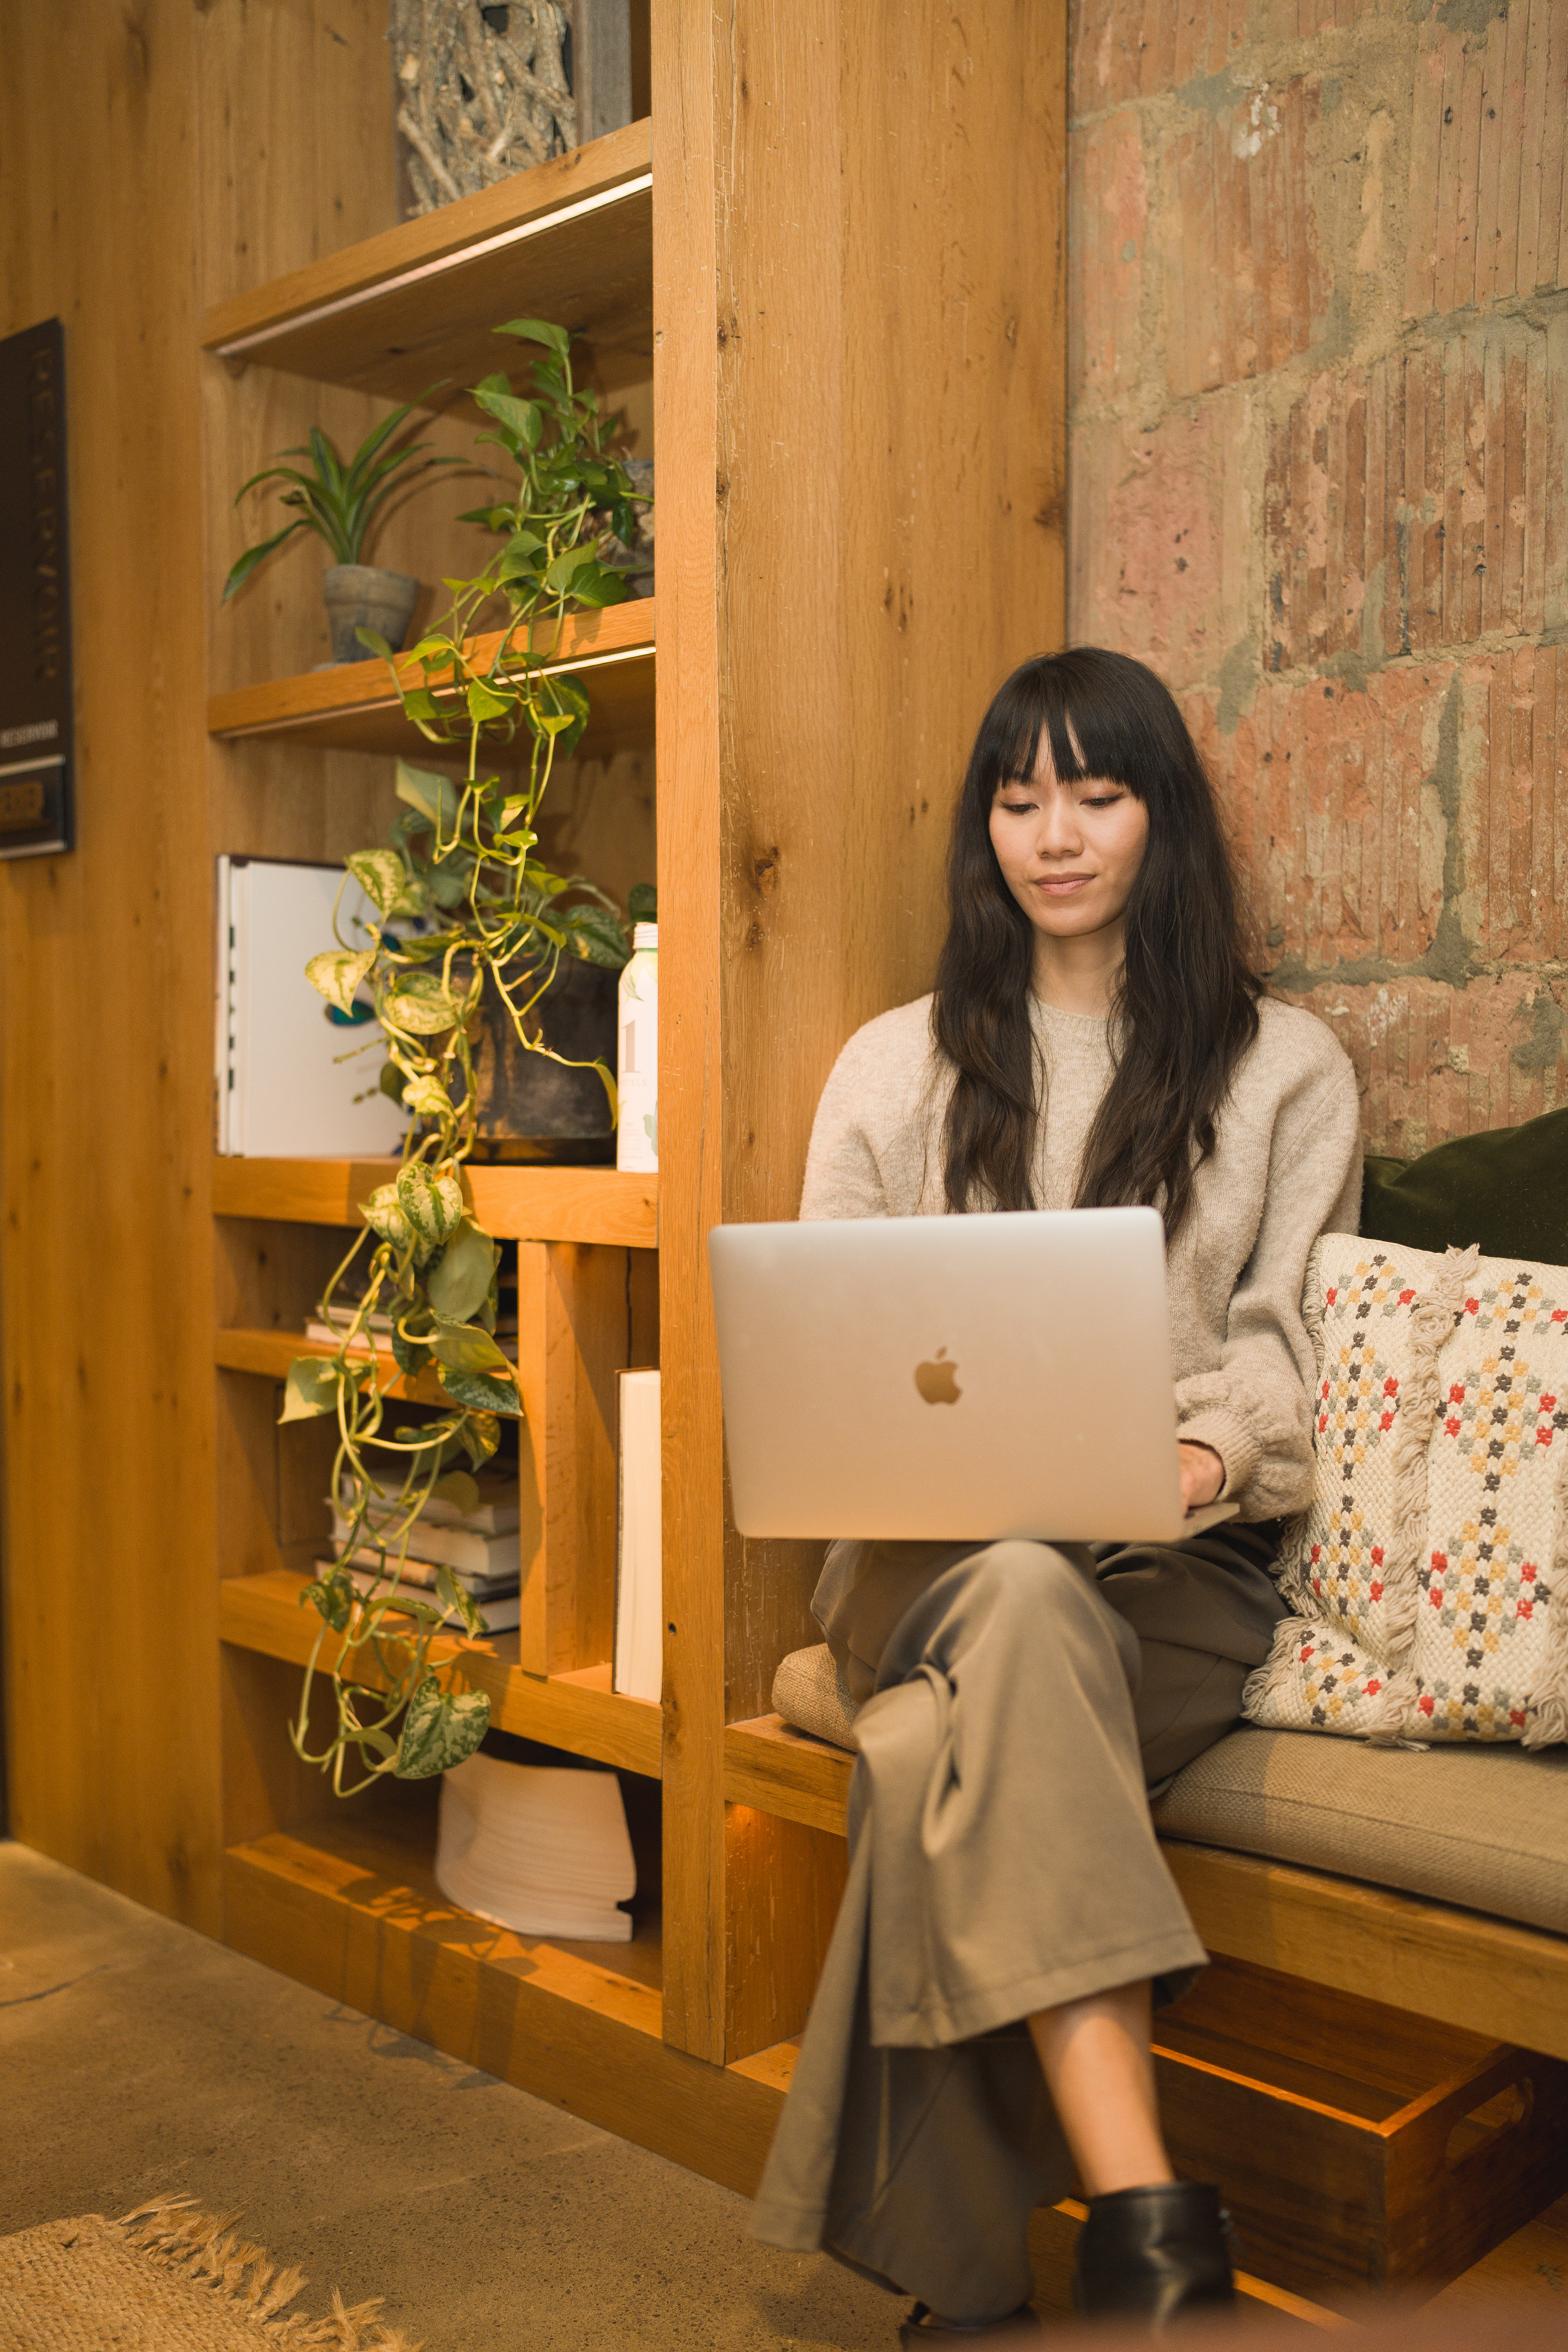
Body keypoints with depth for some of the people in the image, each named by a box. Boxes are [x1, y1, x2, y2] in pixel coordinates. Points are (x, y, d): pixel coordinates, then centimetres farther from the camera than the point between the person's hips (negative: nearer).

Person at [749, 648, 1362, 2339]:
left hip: (1180, 1566, -1)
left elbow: (1291, 1343, 5)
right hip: (933, 1547, 1)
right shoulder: (894, 1068, 19)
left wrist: (1208, 1452, -17)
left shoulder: (1284, 1069, 14)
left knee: (947, 1762, -34)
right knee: (1018, 1601, -38)